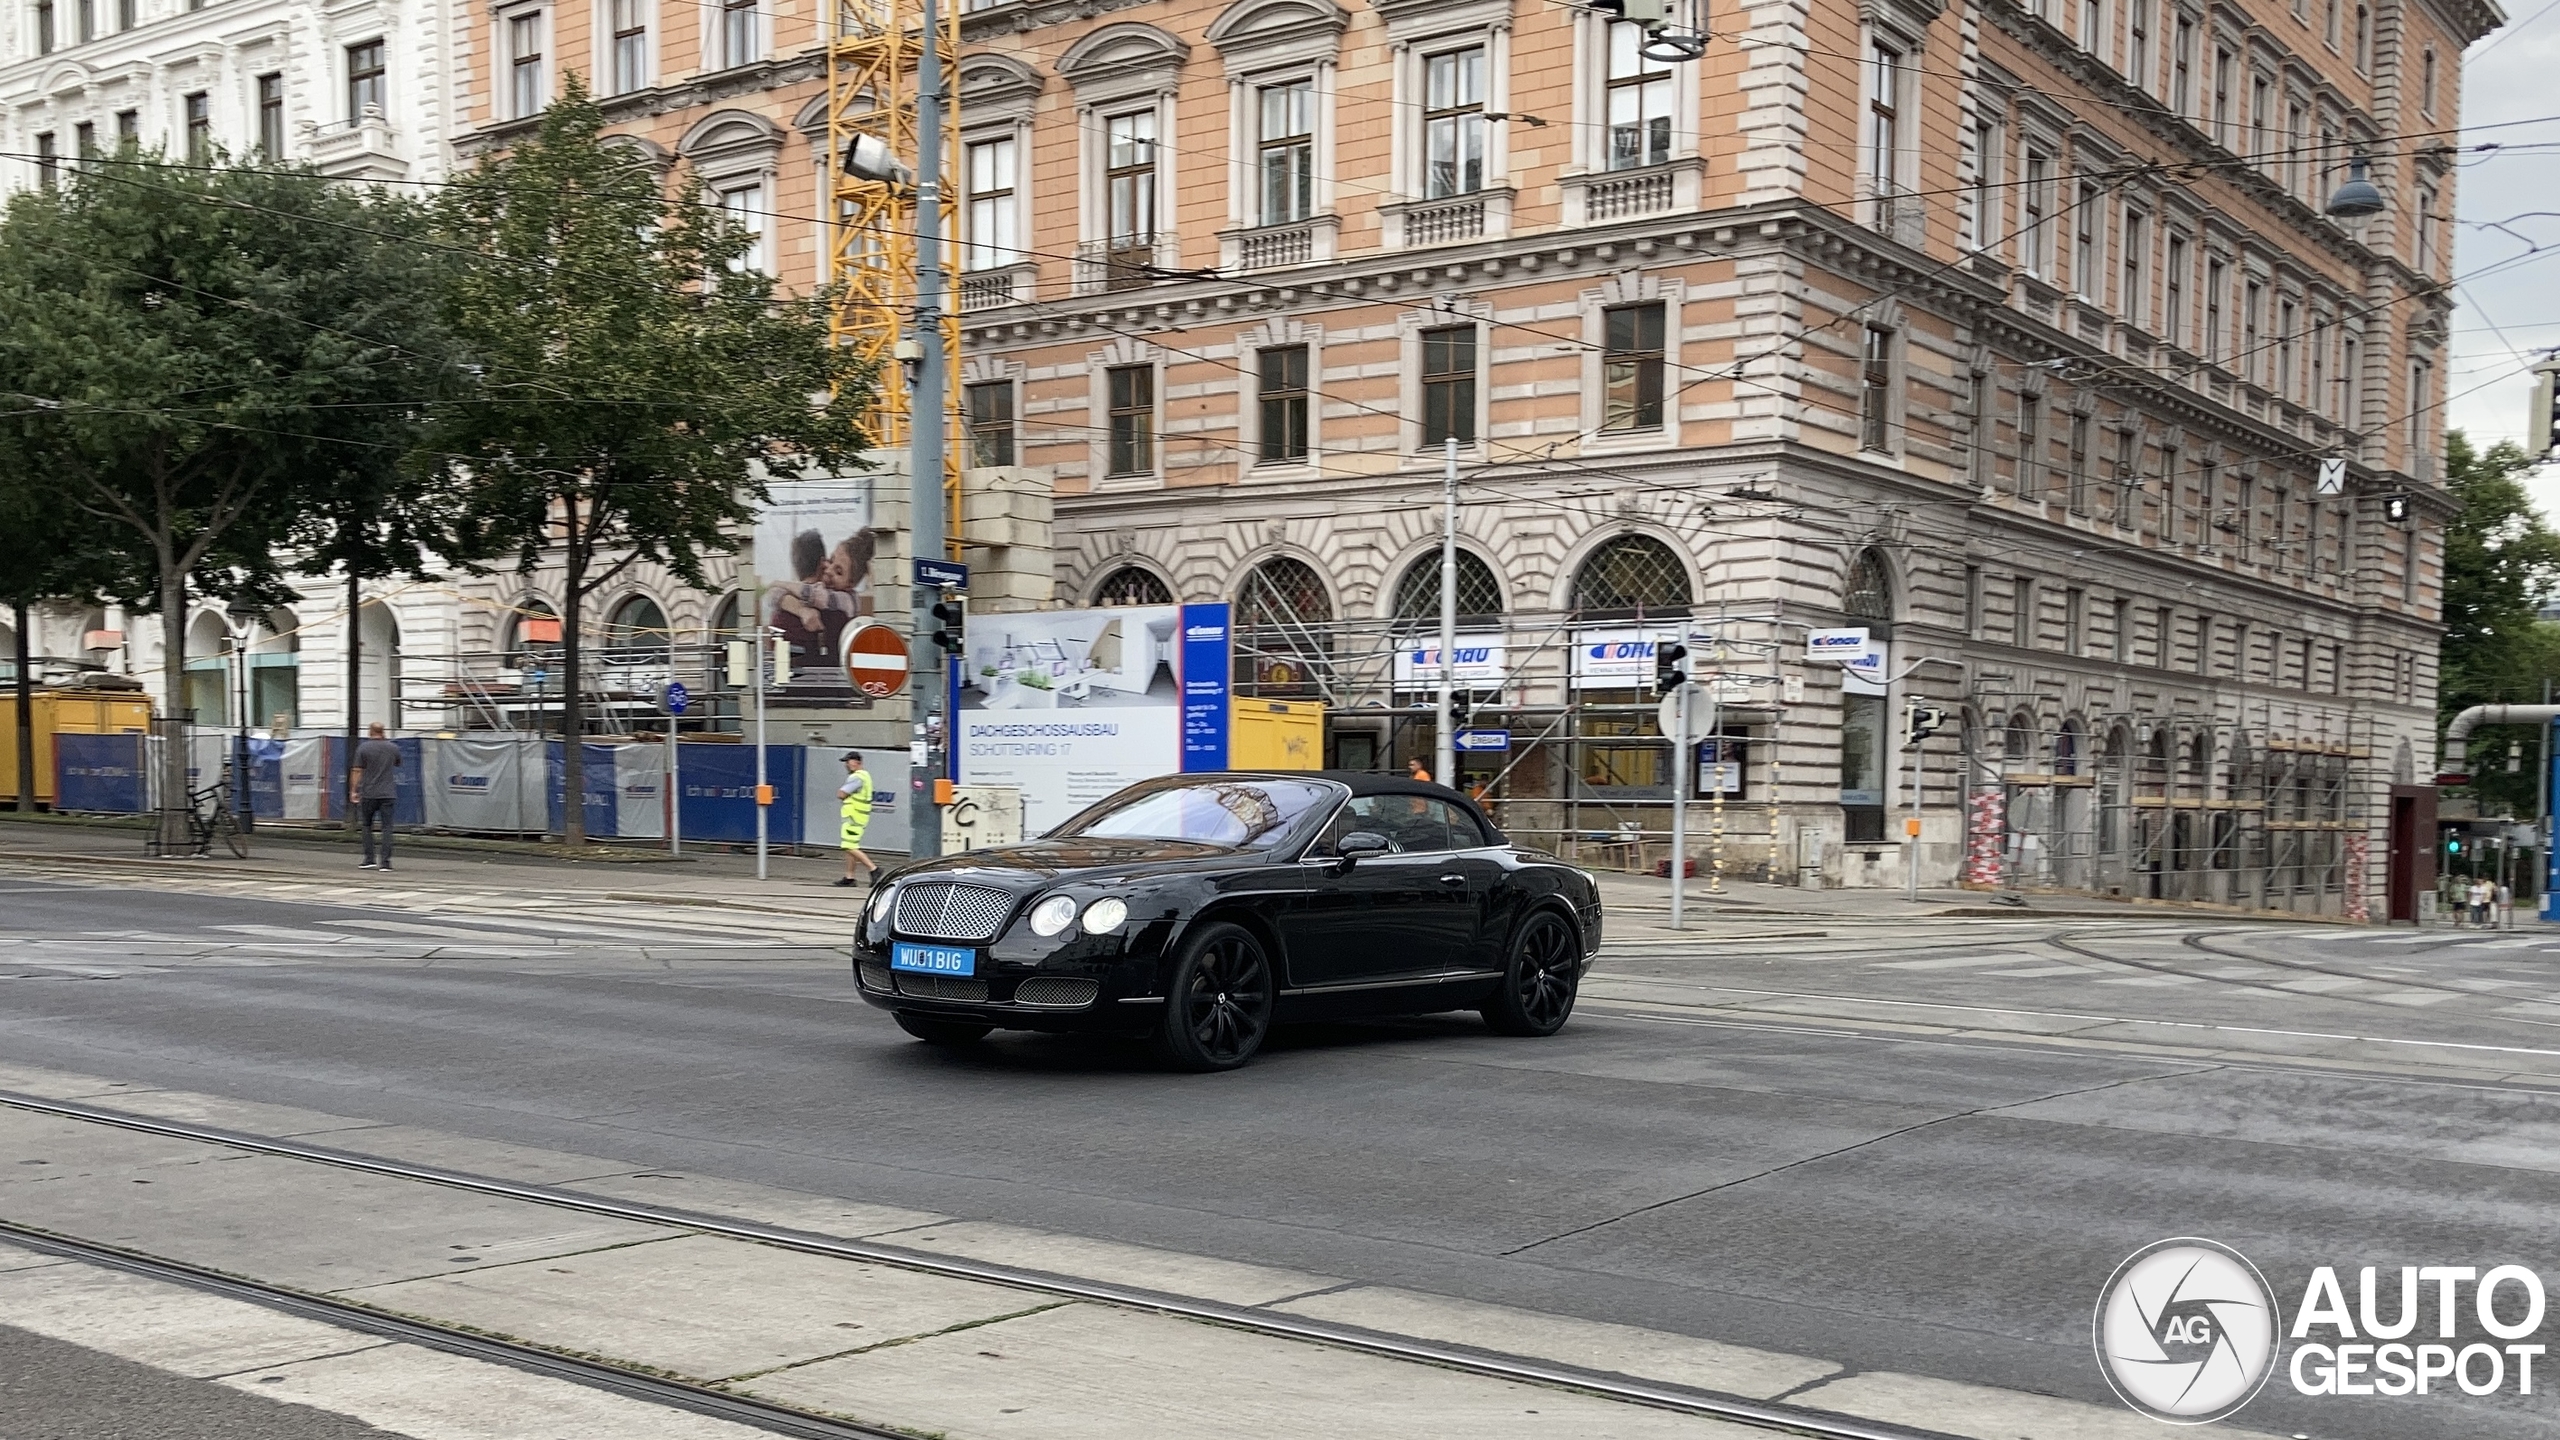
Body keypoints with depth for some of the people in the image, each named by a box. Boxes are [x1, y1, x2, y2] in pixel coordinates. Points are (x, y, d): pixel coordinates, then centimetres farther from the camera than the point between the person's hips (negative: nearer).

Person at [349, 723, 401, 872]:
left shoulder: (363, 748, -4)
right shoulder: (393, 748, 4)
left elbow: (357, 771, -5)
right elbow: (398, 765, 22)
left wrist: (353, 791, 0)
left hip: (369, 793, -2)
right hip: (388, 793, 2)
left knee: (366, 826, 13)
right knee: (387, 827, 1)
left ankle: (369, 859, 8)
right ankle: (385, 862, -5)